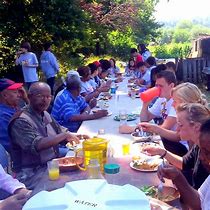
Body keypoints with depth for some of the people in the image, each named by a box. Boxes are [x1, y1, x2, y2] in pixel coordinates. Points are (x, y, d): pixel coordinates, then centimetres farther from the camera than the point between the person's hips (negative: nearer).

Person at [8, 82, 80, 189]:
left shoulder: (45, 115, 11)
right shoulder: (21, 120, -15)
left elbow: (61, 130, 21)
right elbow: (37, 145, -27)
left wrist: (75, 136, 1)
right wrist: (64, 135, -21)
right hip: (31, 174, -8)